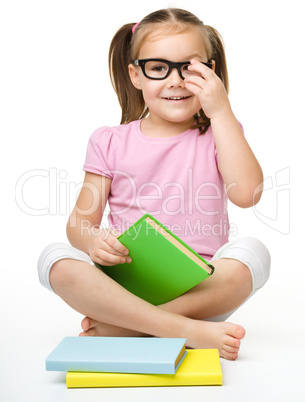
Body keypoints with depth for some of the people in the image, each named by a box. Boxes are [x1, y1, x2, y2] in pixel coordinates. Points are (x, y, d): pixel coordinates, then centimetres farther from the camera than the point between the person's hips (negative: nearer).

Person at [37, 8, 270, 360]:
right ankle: (186, 331, -31)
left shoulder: (218, 134, 8)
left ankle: (121, 326, -27)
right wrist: (93, 240, -19)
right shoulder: (110, 143, 8)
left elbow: (247, 194, -12)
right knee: (54, 258, -24)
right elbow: (80, 220, 6)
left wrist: (221, 112, -9)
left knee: (251, 252, -29)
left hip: (201, 290, 0)